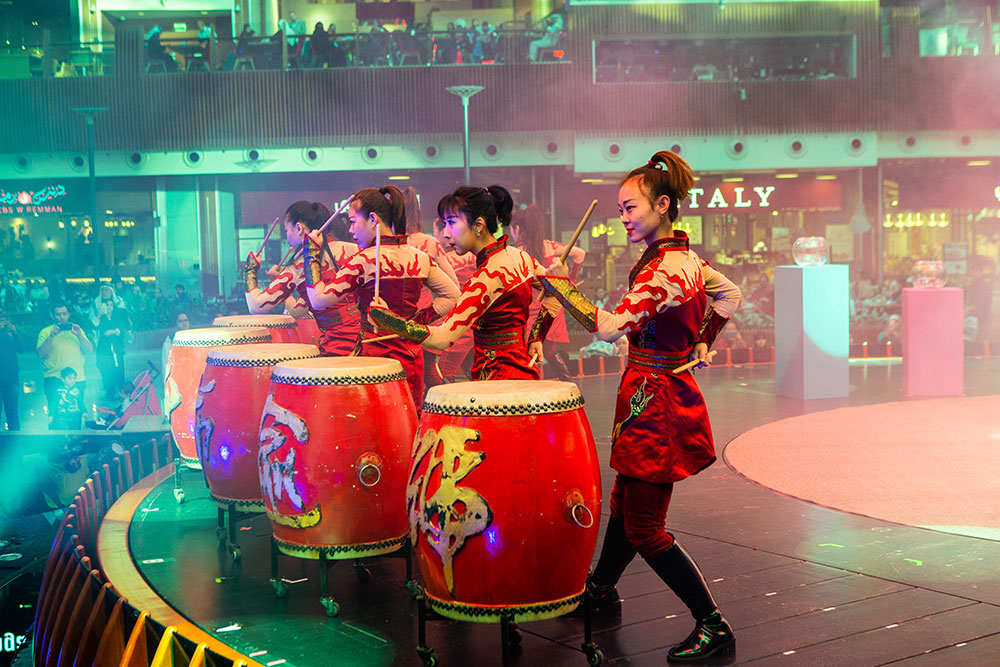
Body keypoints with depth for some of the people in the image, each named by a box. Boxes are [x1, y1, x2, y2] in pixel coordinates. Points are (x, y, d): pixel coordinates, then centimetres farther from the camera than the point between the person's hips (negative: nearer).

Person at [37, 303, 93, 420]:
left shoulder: (76, 330, 14)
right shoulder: (46, 332, 6)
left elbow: (90, 351, 4)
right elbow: (41, 354, -8)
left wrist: (79, 335, -9)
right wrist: (51, 336, -17)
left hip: (78, 379, 3)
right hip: (54, 379, -2)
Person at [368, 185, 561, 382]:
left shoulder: (488, 276, -19)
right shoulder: (520, 257, 7)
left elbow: (442, 338, -24)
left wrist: (383, 314, -18)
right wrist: (536, 337, 14)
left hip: (499, 378, -9)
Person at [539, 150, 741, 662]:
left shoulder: (663, 271, -22)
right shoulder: (686, 259, 8)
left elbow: (609, 327, -31)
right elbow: (729, 296, 24)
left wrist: (561, 287, -25)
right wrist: (701, 344, 23)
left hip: (654, 400, -10)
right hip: (659, 394, 10)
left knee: (643, 527, -3)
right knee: (625, 500, 24)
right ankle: (601, 587, 43)